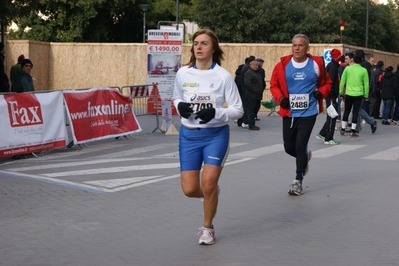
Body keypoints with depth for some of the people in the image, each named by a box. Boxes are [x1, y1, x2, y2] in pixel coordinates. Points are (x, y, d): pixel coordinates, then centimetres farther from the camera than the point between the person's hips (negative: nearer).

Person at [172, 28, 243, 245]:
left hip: (216, 135, -3)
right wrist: (180, 107, -8)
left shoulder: (223, 76, -11)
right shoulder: (183, 73, -2)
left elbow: (238, 110, -7)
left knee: (208, 184, -8)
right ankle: (212, 194, 37)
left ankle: (207, 228, 18)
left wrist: (215, 113, -24)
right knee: (190, 189, 0)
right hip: (189, 135, 3)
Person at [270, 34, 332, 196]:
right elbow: (274, 85, 7)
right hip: (289, 113, 3)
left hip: (308, 113, -2)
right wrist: (280, 98, -10)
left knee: (300, 146, -7)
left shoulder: (316, 64, -3)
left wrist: (321, 92, -9)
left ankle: (298, 181, 7)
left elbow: (326, 82, 11)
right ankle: (304, 157, 45)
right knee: (289, 147, 10)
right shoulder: (283, 64, -2)